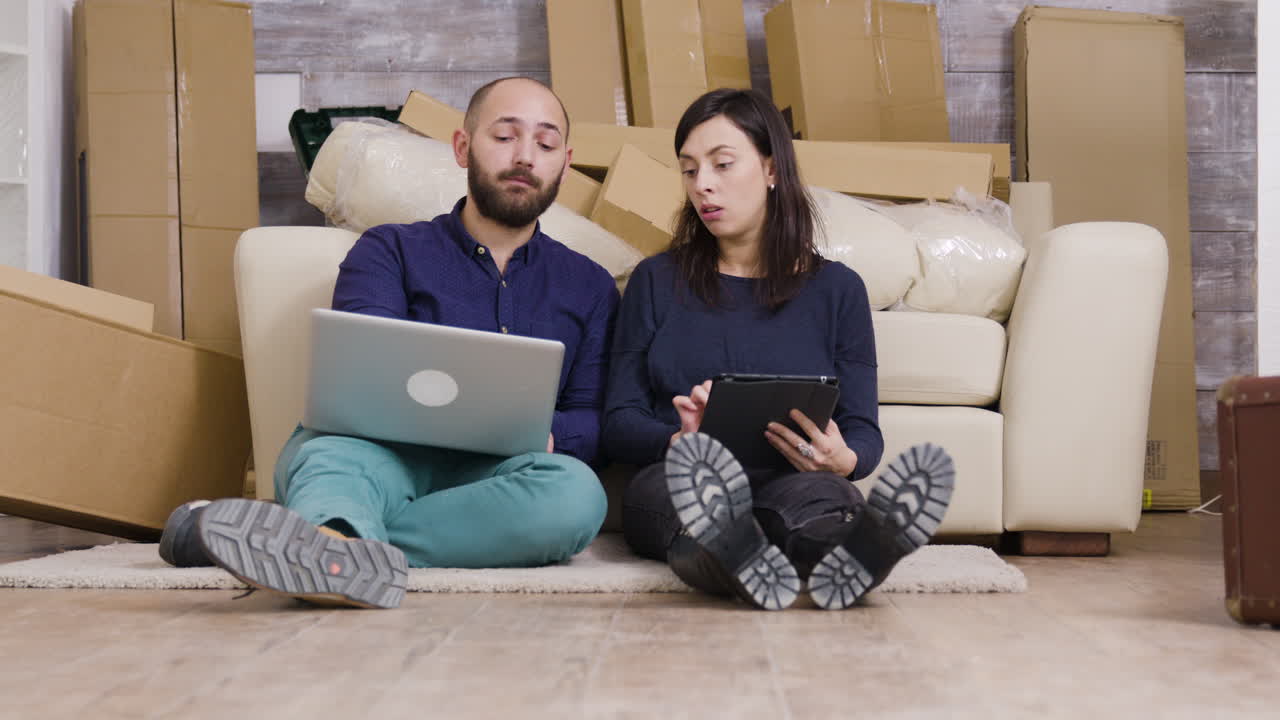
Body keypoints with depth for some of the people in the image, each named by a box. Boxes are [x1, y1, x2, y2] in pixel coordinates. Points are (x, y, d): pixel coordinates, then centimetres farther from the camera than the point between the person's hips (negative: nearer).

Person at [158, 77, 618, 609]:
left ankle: (313, 539, -41)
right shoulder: (390, 251, 15)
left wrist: (545, 433, -14)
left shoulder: (590, 287, 21)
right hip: (382, 454, -1)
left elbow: (592, 420, 12)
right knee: (326, 452, -34)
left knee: (575, 490, -33)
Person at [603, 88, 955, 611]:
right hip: (674, 484, 0)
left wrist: (841, 459, -15)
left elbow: (864, 431, 11)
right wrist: (680, 440, -14)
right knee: (687, 479, -37)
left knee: (820, 489, -36)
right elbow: (619, 421, 10)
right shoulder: (656, 281, 17)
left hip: (790, 484, 1)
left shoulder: (836, 289, 16)